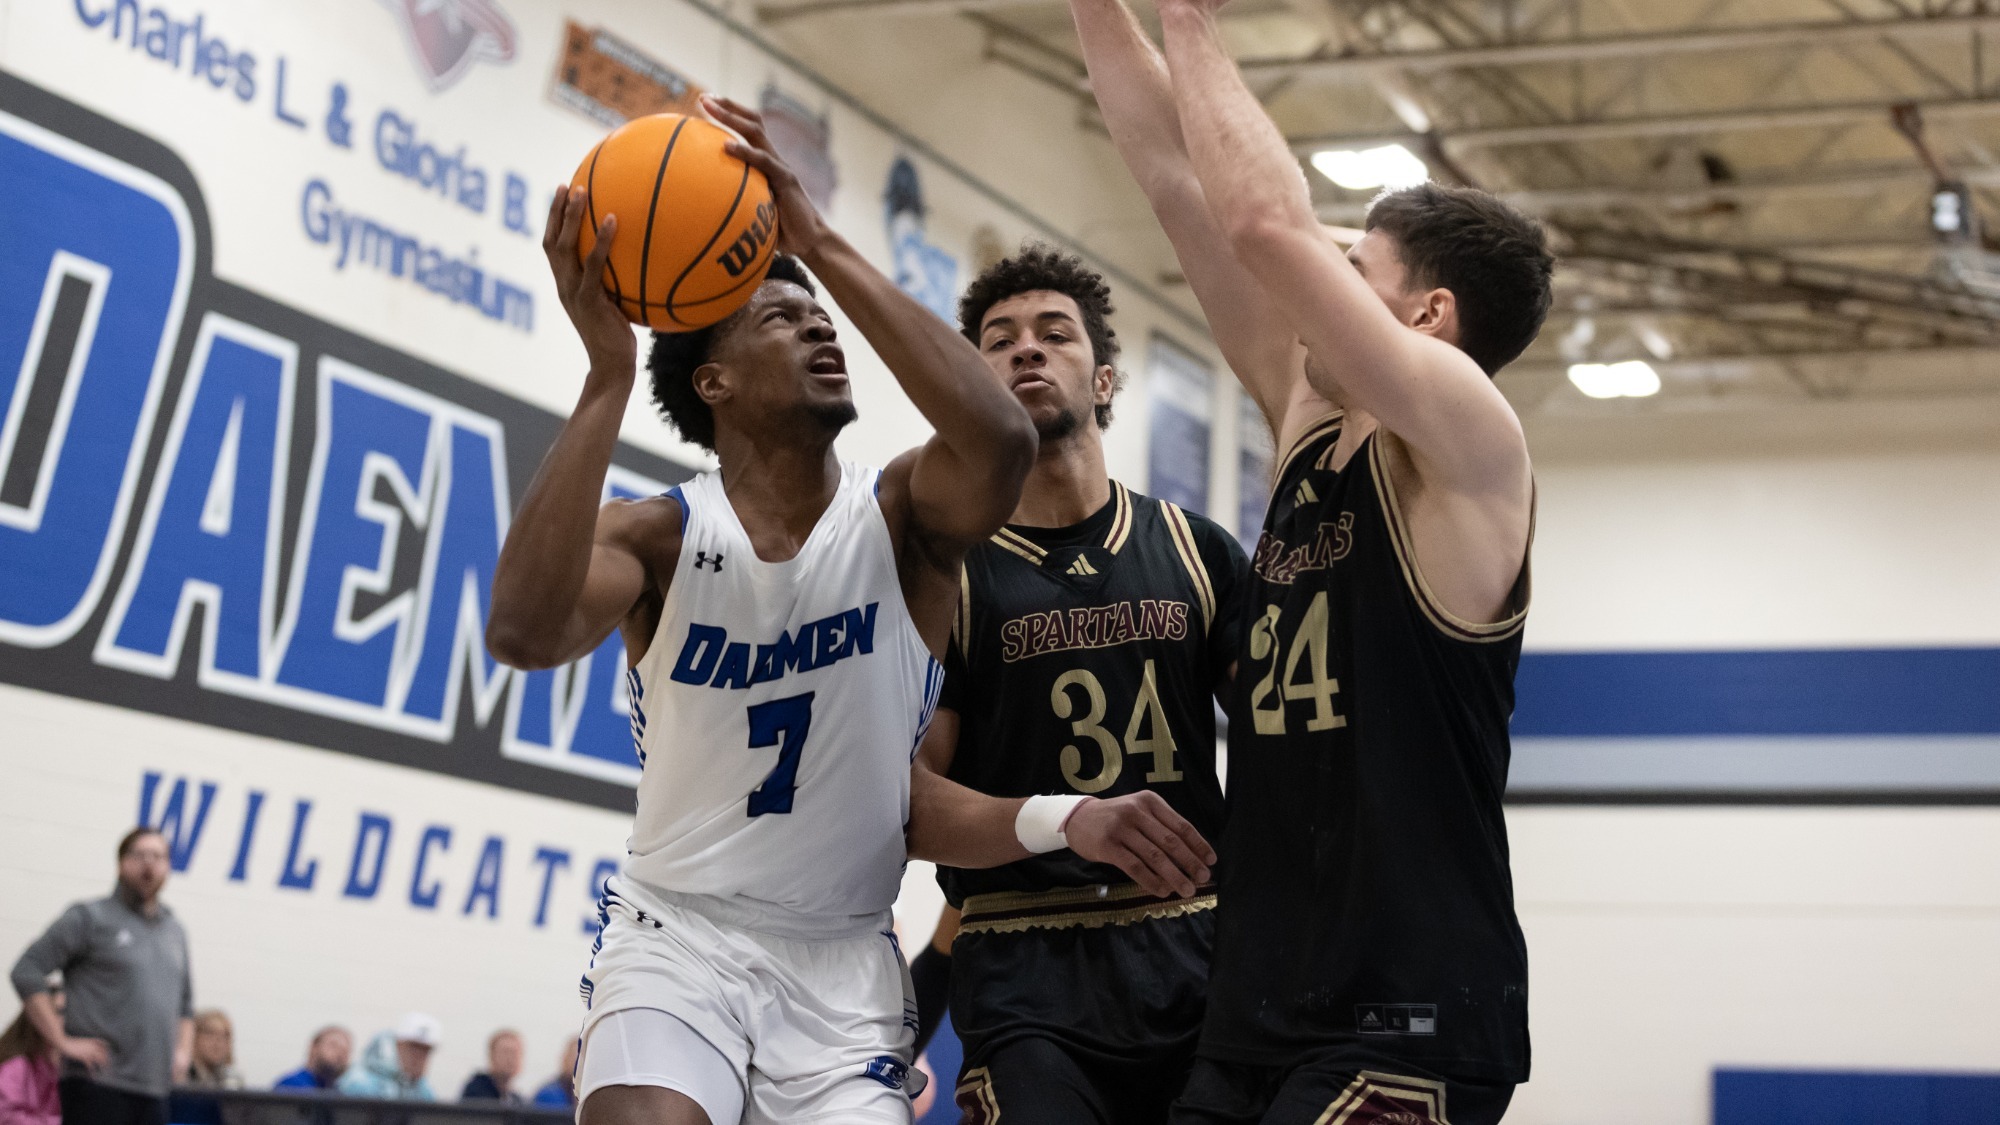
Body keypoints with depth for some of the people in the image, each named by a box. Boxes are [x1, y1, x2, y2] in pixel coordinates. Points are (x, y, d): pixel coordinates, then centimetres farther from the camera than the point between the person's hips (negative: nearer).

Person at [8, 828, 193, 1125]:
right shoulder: (90, 919, 0)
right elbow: (27, 972, -7)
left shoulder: (175, 931, 20)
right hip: (98, 1085, -6)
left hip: (155, 1089, 6)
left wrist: (184, 1049, 15)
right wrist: (63, 1041, -13)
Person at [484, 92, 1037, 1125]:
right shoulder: (660, 535, -7)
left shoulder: (898, 518, -5)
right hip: (678, 924, -2)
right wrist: (607, 375, -31)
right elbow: (523, 633, -28)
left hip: (844, 952, 2)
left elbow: (1001, 438, -28)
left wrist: (826, 249, -28)